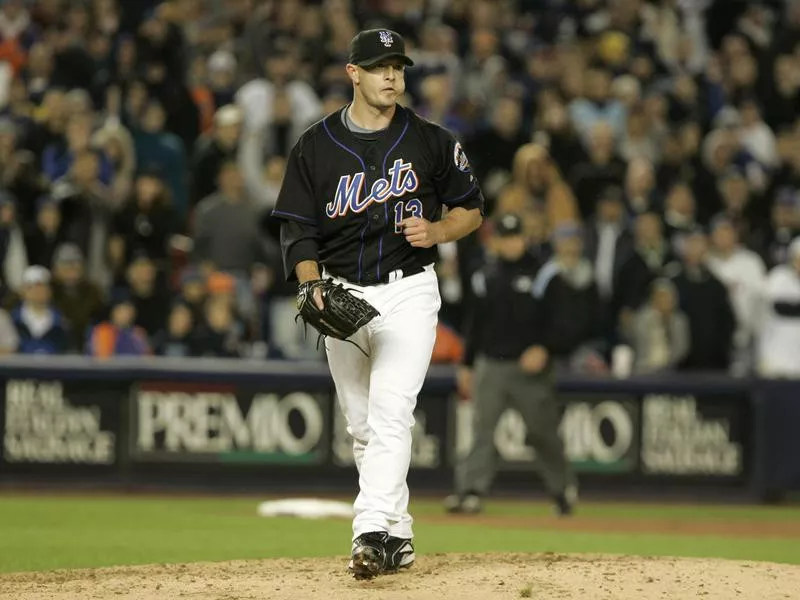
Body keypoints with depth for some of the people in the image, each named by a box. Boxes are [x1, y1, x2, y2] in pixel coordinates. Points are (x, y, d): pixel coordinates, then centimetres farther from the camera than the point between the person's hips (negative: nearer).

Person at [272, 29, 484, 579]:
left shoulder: (431, 141, 0)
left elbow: (471, 210, 10)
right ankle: (397, 536, 21)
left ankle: (371, 532, -27)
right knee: (362, 425, 8)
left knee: (390, 414, -18)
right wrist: (314, 290, -15)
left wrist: (436, 231, -11)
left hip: (409, 291, -3)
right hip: (342, 294, 3)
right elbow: (298, 229, 1)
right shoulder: (315, 147, 2)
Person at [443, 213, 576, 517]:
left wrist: (542, 348, -18)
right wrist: (467, 366, 13)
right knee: (482, 429, -6)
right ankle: (472, 491, -12)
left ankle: (562, 489, 22)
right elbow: (476, 322, 14)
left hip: (529, 366, -3)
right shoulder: (485, 276, 10)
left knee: (543, 430, 5)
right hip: (490, 364, 3)